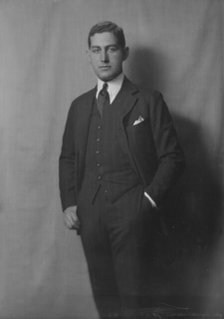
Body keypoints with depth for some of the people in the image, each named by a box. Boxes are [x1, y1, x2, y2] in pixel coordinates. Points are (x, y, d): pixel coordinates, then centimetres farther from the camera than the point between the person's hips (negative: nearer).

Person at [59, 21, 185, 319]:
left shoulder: (149, 101, 1)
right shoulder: (79, 105, 15)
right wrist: (69, 203, 5)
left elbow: (171, 157, 0)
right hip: (89, 214, 4)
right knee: (102, 291, 10)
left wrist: (149, 200, -10)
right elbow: (67, 158, 17)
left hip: (131, 214, -4)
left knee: (130, 294, -1)